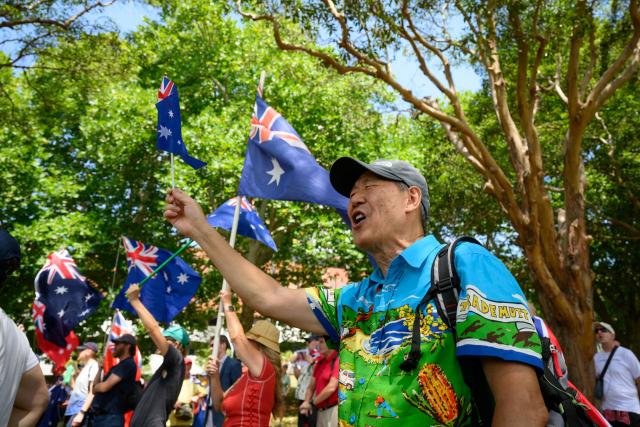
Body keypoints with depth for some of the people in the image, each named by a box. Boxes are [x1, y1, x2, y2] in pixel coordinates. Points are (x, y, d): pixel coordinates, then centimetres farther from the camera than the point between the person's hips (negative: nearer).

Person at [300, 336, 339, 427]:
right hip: (321, 410, 8)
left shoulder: (337, 360, -14)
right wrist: (306, 402, 0)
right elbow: (311, 387, 16)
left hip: (333, 409, -8)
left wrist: (313, 402, -9)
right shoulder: (320, 362, 12)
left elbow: (331, 388, -20)